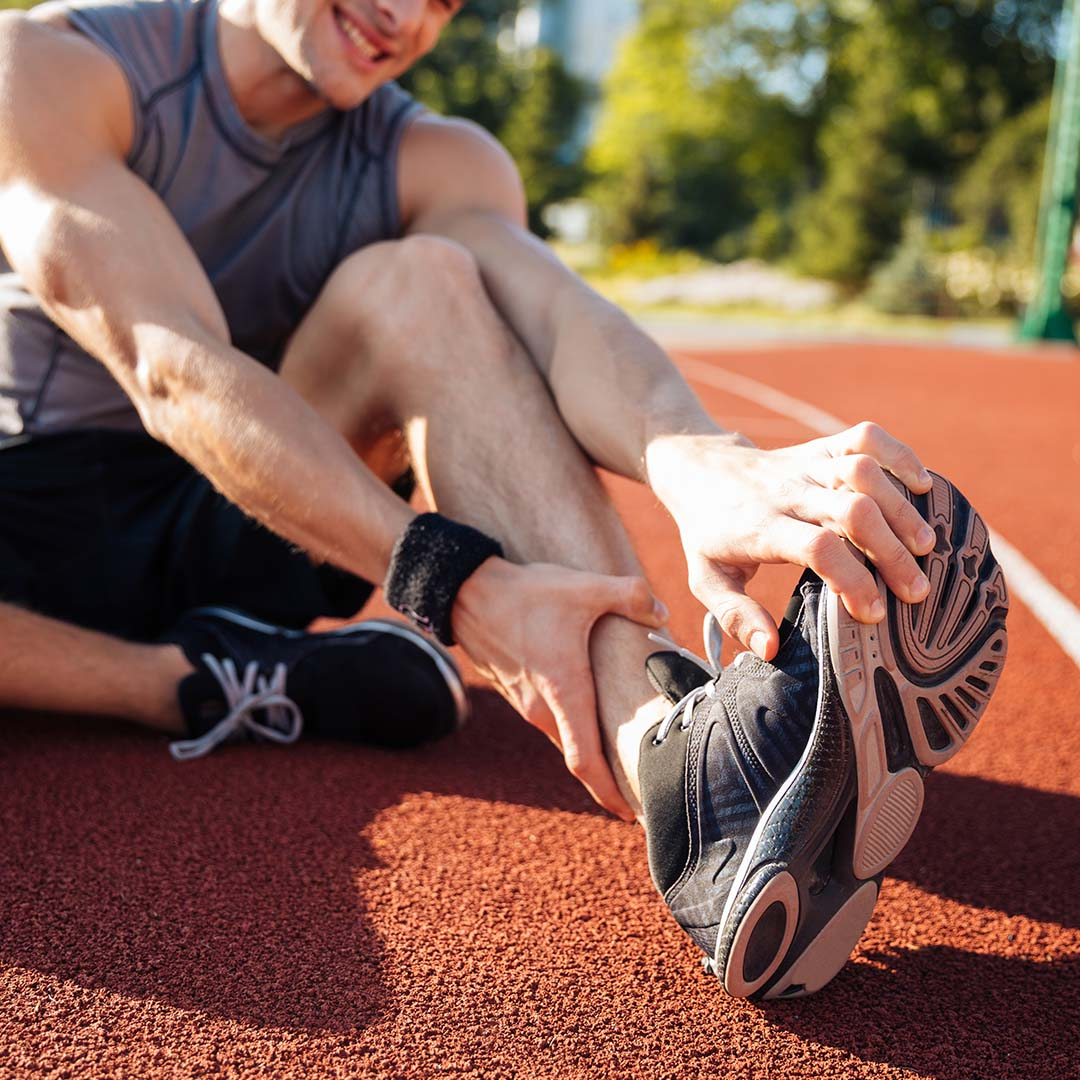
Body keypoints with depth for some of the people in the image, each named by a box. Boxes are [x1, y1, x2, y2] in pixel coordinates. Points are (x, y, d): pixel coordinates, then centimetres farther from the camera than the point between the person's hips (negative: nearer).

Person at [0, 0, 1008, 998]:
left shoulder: (435, 163, -2)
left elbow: (552, 306, -26)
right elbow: (170, 367, -27)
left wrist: (695, 458, -50)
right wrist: (453, 581, -41)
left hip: (225, 541, 2)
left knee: (416, 282, -25)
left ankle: (673, 759, -42)